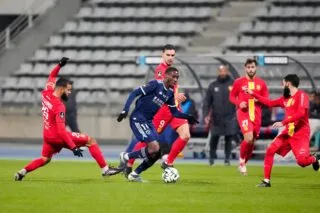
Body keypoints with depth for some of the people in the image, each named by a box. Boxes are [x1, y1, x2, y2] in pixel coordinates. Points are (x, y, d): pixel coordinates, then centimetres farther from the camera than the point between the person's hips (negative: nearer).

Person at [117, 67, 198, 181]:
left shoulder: (170, 93, 9)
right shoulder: (156, 84, -14)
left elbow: (174, 112, 18)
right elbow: (134, 93, -16)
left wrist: (187, 117, 2)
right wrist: (125, 110, -23)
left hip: (148, 121, 8)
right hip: (138, 119, -8)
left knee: (156, 152, 2)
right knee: (154, 148, -18)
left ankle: (135, 173, 14)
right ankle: (126, 157, -1)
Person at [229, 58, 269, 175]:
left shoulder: (261, 83, 7)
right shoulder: (239, 82, 2)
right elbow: (232, 96, 8)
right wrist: (239, 103, -12)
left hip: (256, 115, 3)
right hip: (243, 113, -3)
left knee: (252, 141, 5)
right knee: (248, 138, -21)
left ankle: (243, 164, 24)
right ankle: (242, 159, 2)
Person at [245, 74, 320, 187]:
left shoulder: (301, 96, -11)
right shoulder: (285, 98, 14)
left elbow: (301, 113, -24)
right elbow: (270, 103, 24)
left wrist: (283, 122, -27)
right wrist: (253, 93, 25)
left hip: (300, 133, -7)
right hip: (288, 132, 7)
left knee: (302, 161, -20)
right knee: (270, 150, -5)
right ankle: (266, 180, 1)